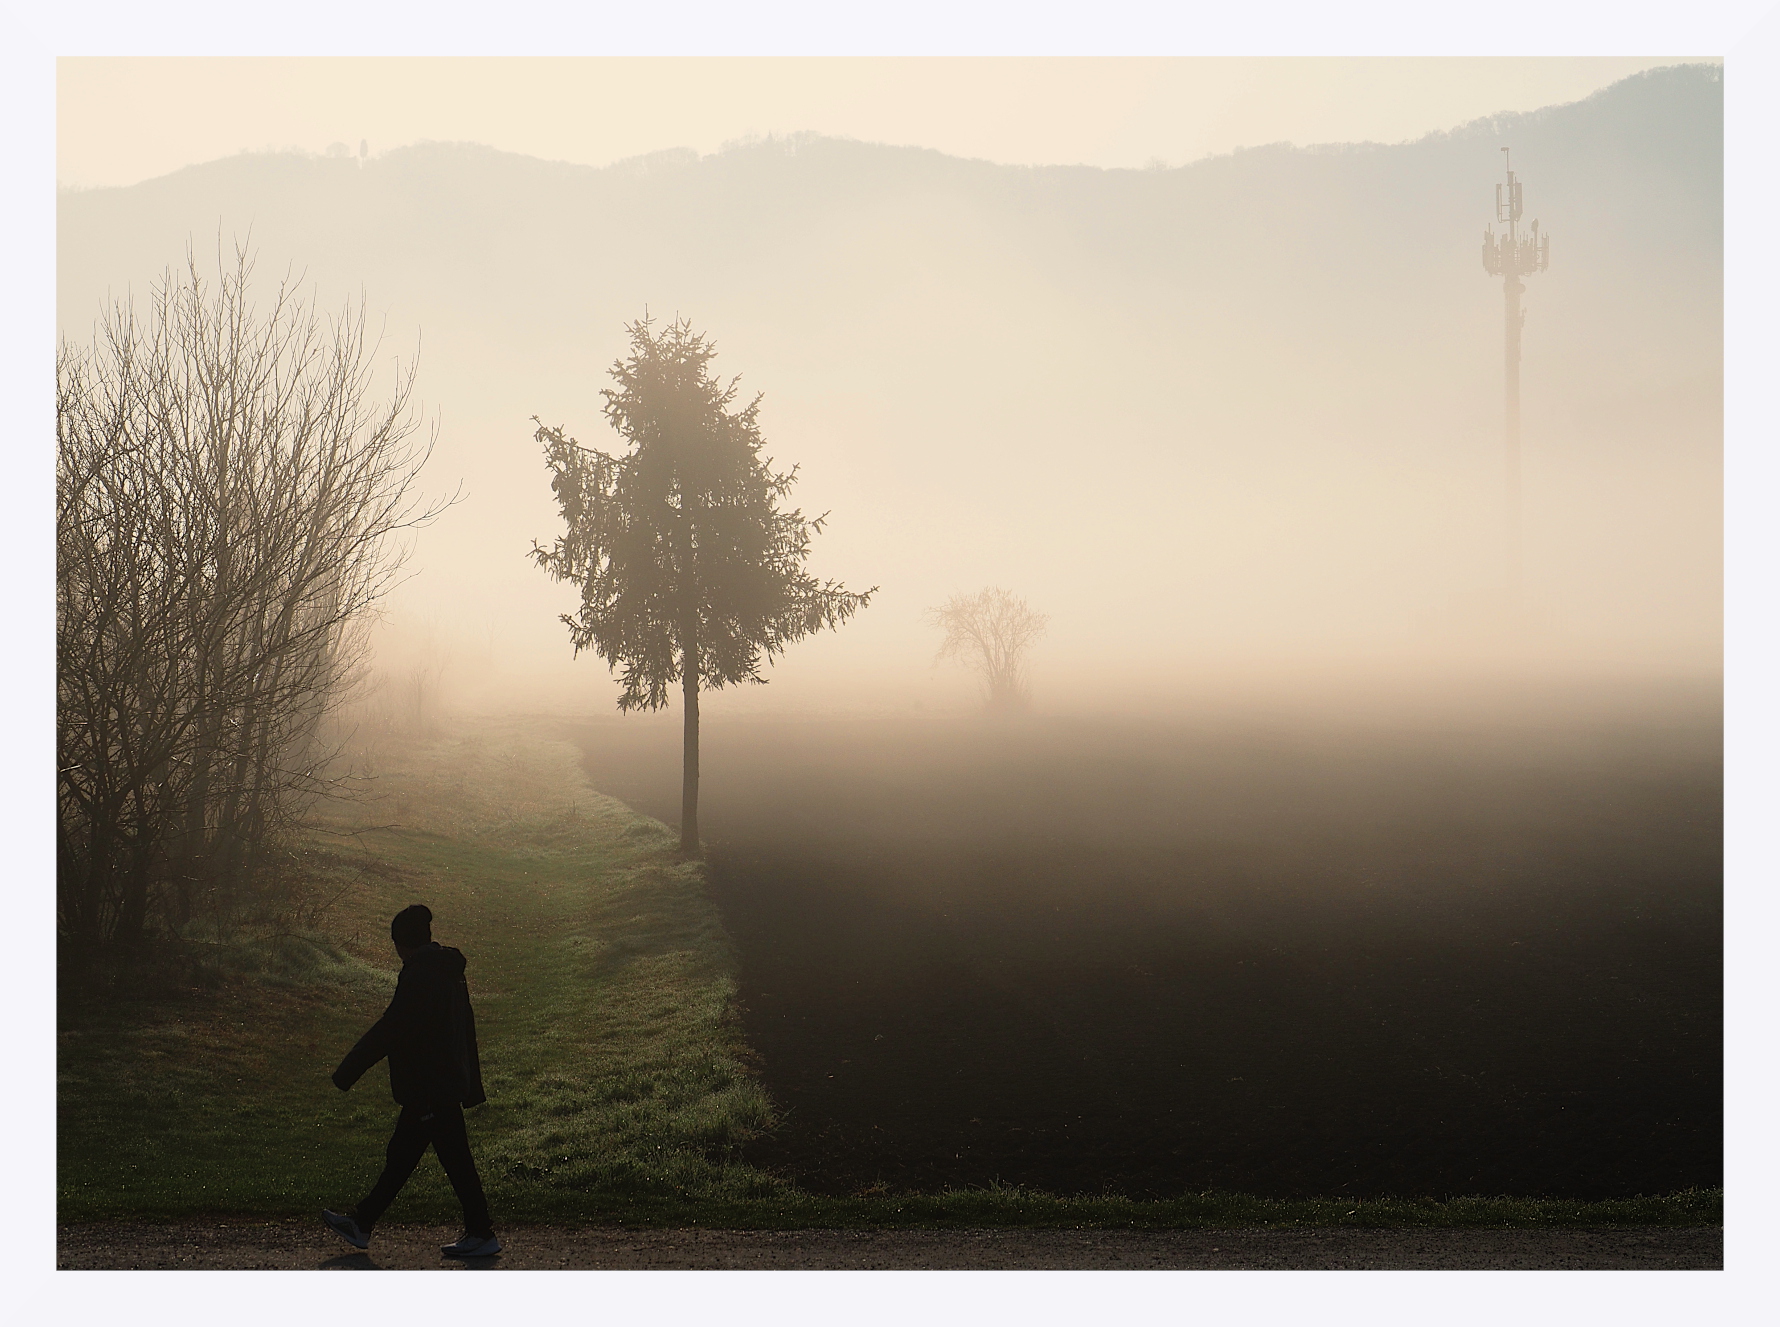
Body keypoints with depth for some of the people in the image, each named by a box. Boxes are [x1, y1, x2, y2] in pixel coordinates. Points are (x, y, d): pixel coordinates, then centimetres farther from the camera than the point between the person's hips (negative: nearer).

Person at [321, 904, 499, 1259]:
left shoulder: (419, 974, -18)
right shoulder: (450, 971, 11)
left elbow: (389, 1030, -20)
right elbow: (467, 1029, 17)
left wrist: (347, 1073, -14)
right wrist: (472, 1087, 24)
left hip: (428, 1088, -10)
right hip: (449, 1081, 10)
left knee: (456, 1160, -3)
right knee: (401, 1154, 15)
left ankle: (482, 1235, 3)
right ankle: (361, 1223, 24)